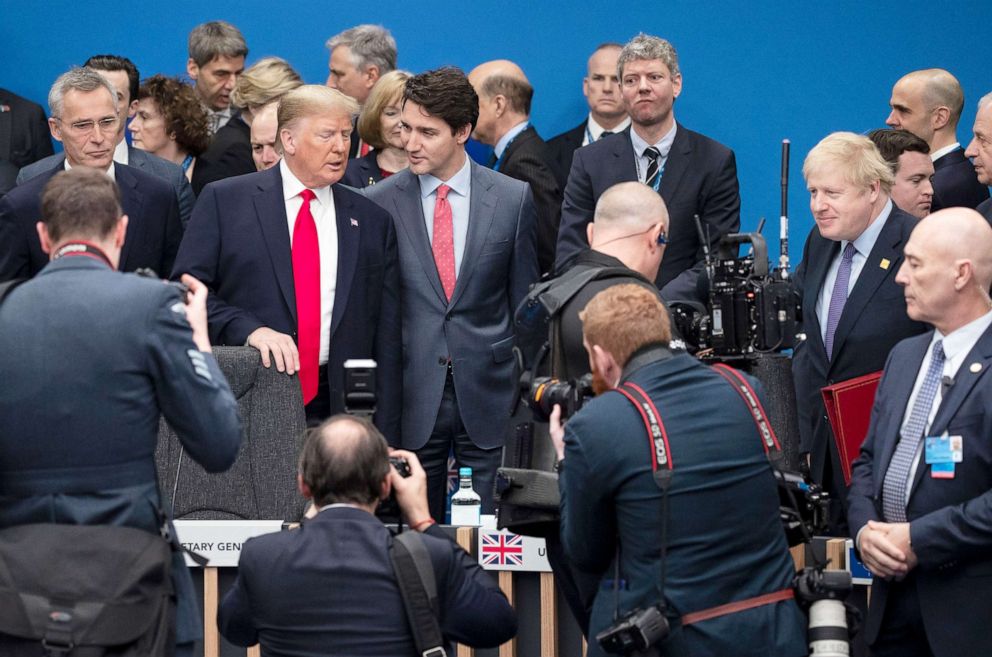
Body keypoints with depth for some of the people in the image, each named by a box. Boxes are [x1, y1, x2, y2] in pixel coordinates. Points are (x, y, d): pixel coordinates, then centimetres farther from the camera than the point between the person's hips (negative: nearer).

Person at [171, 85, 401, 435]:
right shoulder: (224, 200, 4)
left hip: (339, 414, 2)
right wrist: (249, 329, -19)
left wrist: (384, 442, 4)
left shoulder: (372, 222, 11)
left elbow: (386, 340, 10)